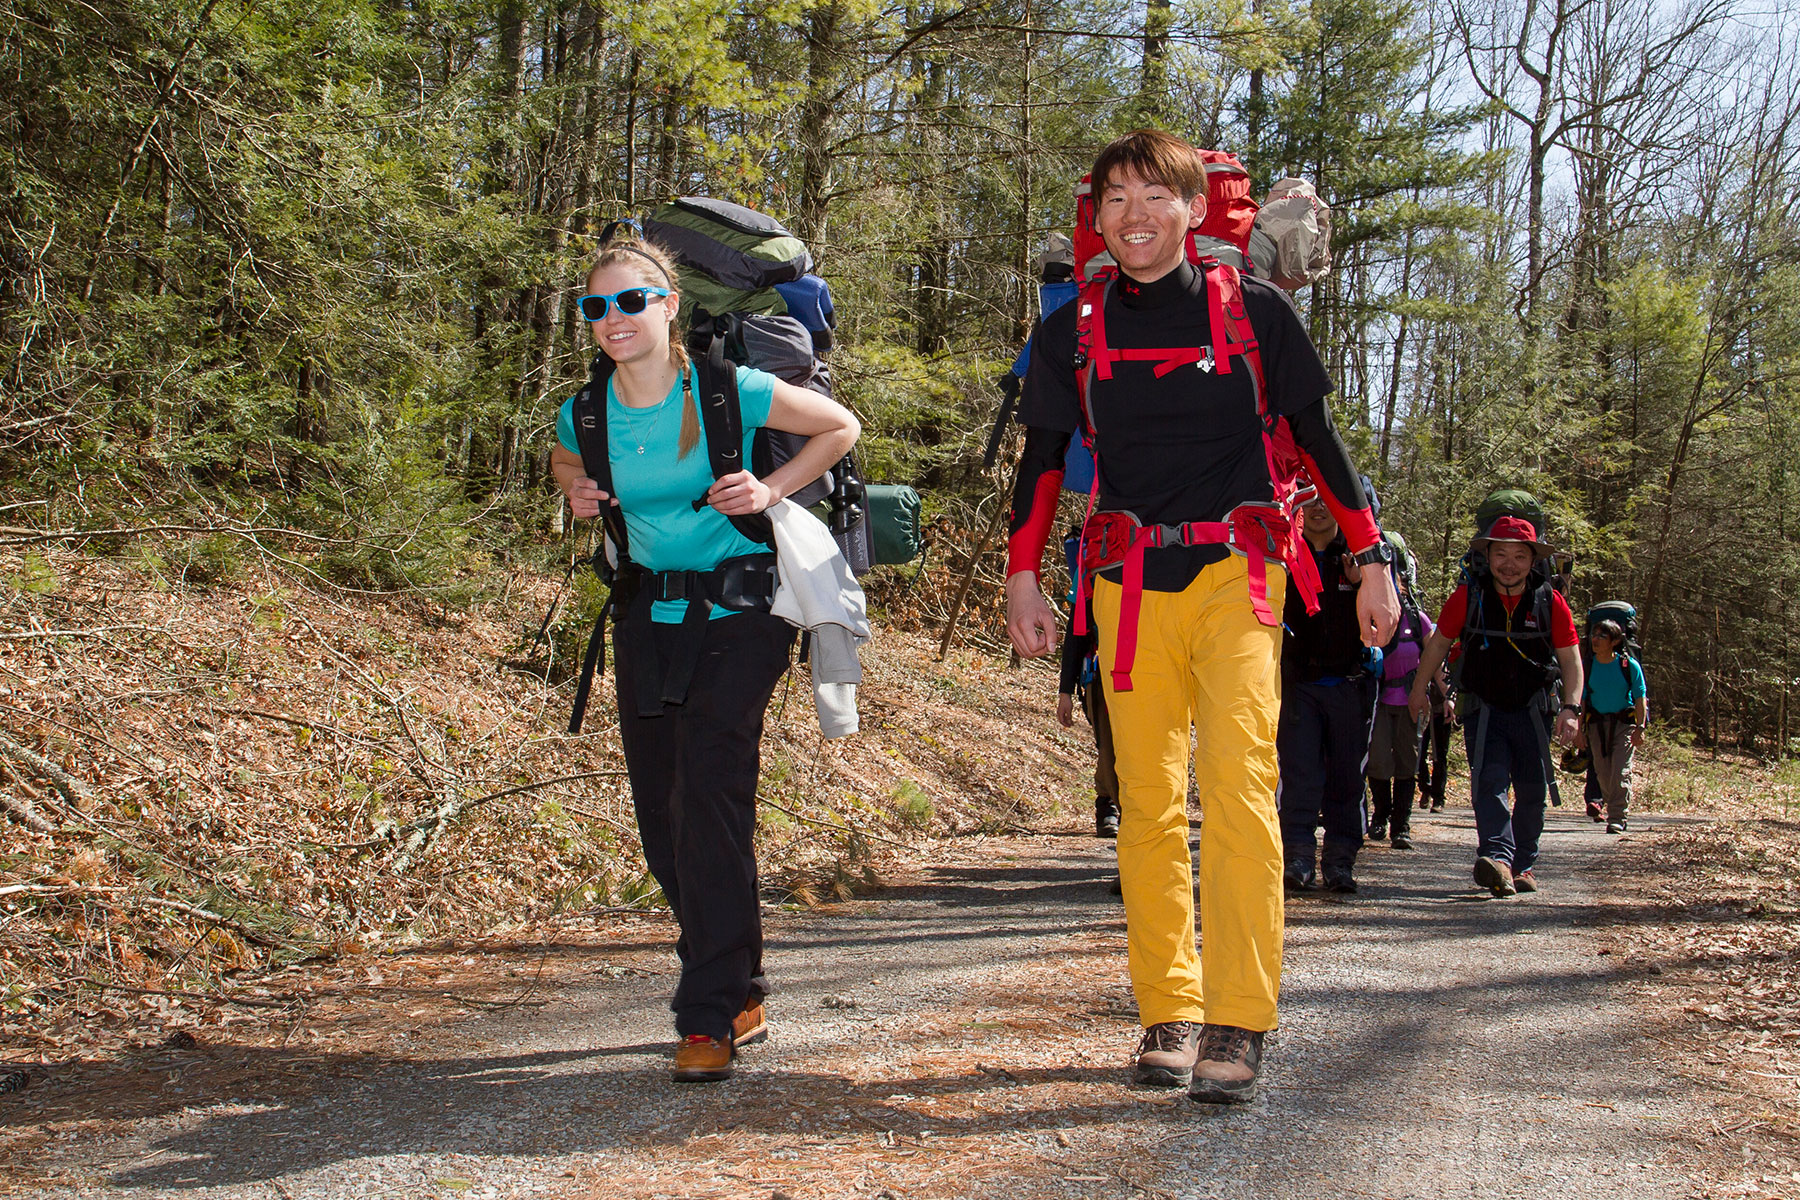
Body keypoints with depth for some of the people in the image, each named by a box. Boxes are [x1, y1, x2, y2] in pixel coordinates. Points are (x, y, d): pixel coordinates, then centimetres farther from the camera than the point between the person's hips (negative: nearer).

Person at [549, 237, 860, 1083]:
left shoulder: (725, 392, -14)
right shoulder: (587, 413, -2)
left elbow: (839, 427, 0)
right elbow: (564, 460, 23)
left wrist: (772, 490, -11)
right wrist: (577, 491, 1)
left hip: (737, 609, -5)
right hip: (647, 611, 5)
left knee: (710, 799, -16)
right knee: (660, 816, 8)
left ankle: (711, 1017, -7)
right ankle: (739, 988, 28)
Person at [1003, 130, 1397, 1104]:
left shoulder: (1252, 311, 4)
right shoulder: (1074, 331, 9)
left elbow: (1316, 438, 8)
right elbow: (1042, 457, 15)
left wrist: (1372, 562, 5)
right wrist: (1022, 579, 8)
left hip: (1236, 576, -2)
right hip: (1130, 585, 3)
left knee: (1238, 788, -14)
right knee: (1148, 802, 4)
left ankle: (1236, 1024, -10)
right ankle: (1167, 1013, 12)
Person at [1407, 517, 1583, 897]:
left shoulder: (1551, 602, -4)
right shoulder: (1468, 598, -5)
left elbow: (1571, 659, -1)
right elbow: (1438, 644, 8)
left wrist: (1570, 708, -14)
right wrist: (1419, 691, 13)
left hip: (1532, 710, 2)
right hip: (1483, 708, -1)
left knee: (1532, 790, 5)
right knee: (1489, 781, -18)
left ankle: (1523, 865, 19)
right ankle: (1498, 858, -32)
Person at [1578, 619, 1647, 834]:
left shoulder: (1629, 665, -7)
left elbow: (1641, 697, -3)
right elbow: (1581, 699, 4)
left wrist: (1640, 728, -10)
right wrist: (1580, 730, 1)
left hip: (1624, 723, -3)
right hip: (1596, 723, 3)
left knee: (1620, 772, -11)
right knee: (1603, 774, 5)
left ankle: (1617, 819, -9)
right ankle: (1618, 809, 24)